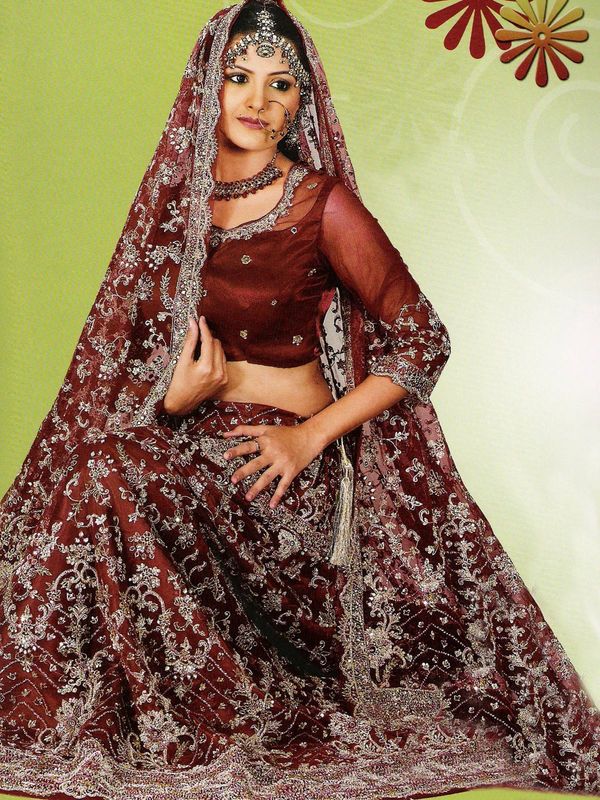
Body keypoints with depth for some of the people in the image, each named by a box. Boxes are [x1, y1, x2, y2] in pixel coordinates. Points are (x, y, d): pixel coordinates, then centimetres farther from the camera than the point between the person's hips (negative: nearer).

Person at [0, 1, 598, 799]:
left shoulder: (323, 204, -10)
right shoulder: (176, 198, 5)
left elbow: (424, 342, -9)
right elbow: (134, 341, 13)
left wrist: (310, 435, -14)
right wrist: (173, 395, -10)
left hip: (292, 464, -5)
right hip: (196, 441, 5)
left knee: (114, 474, -26)